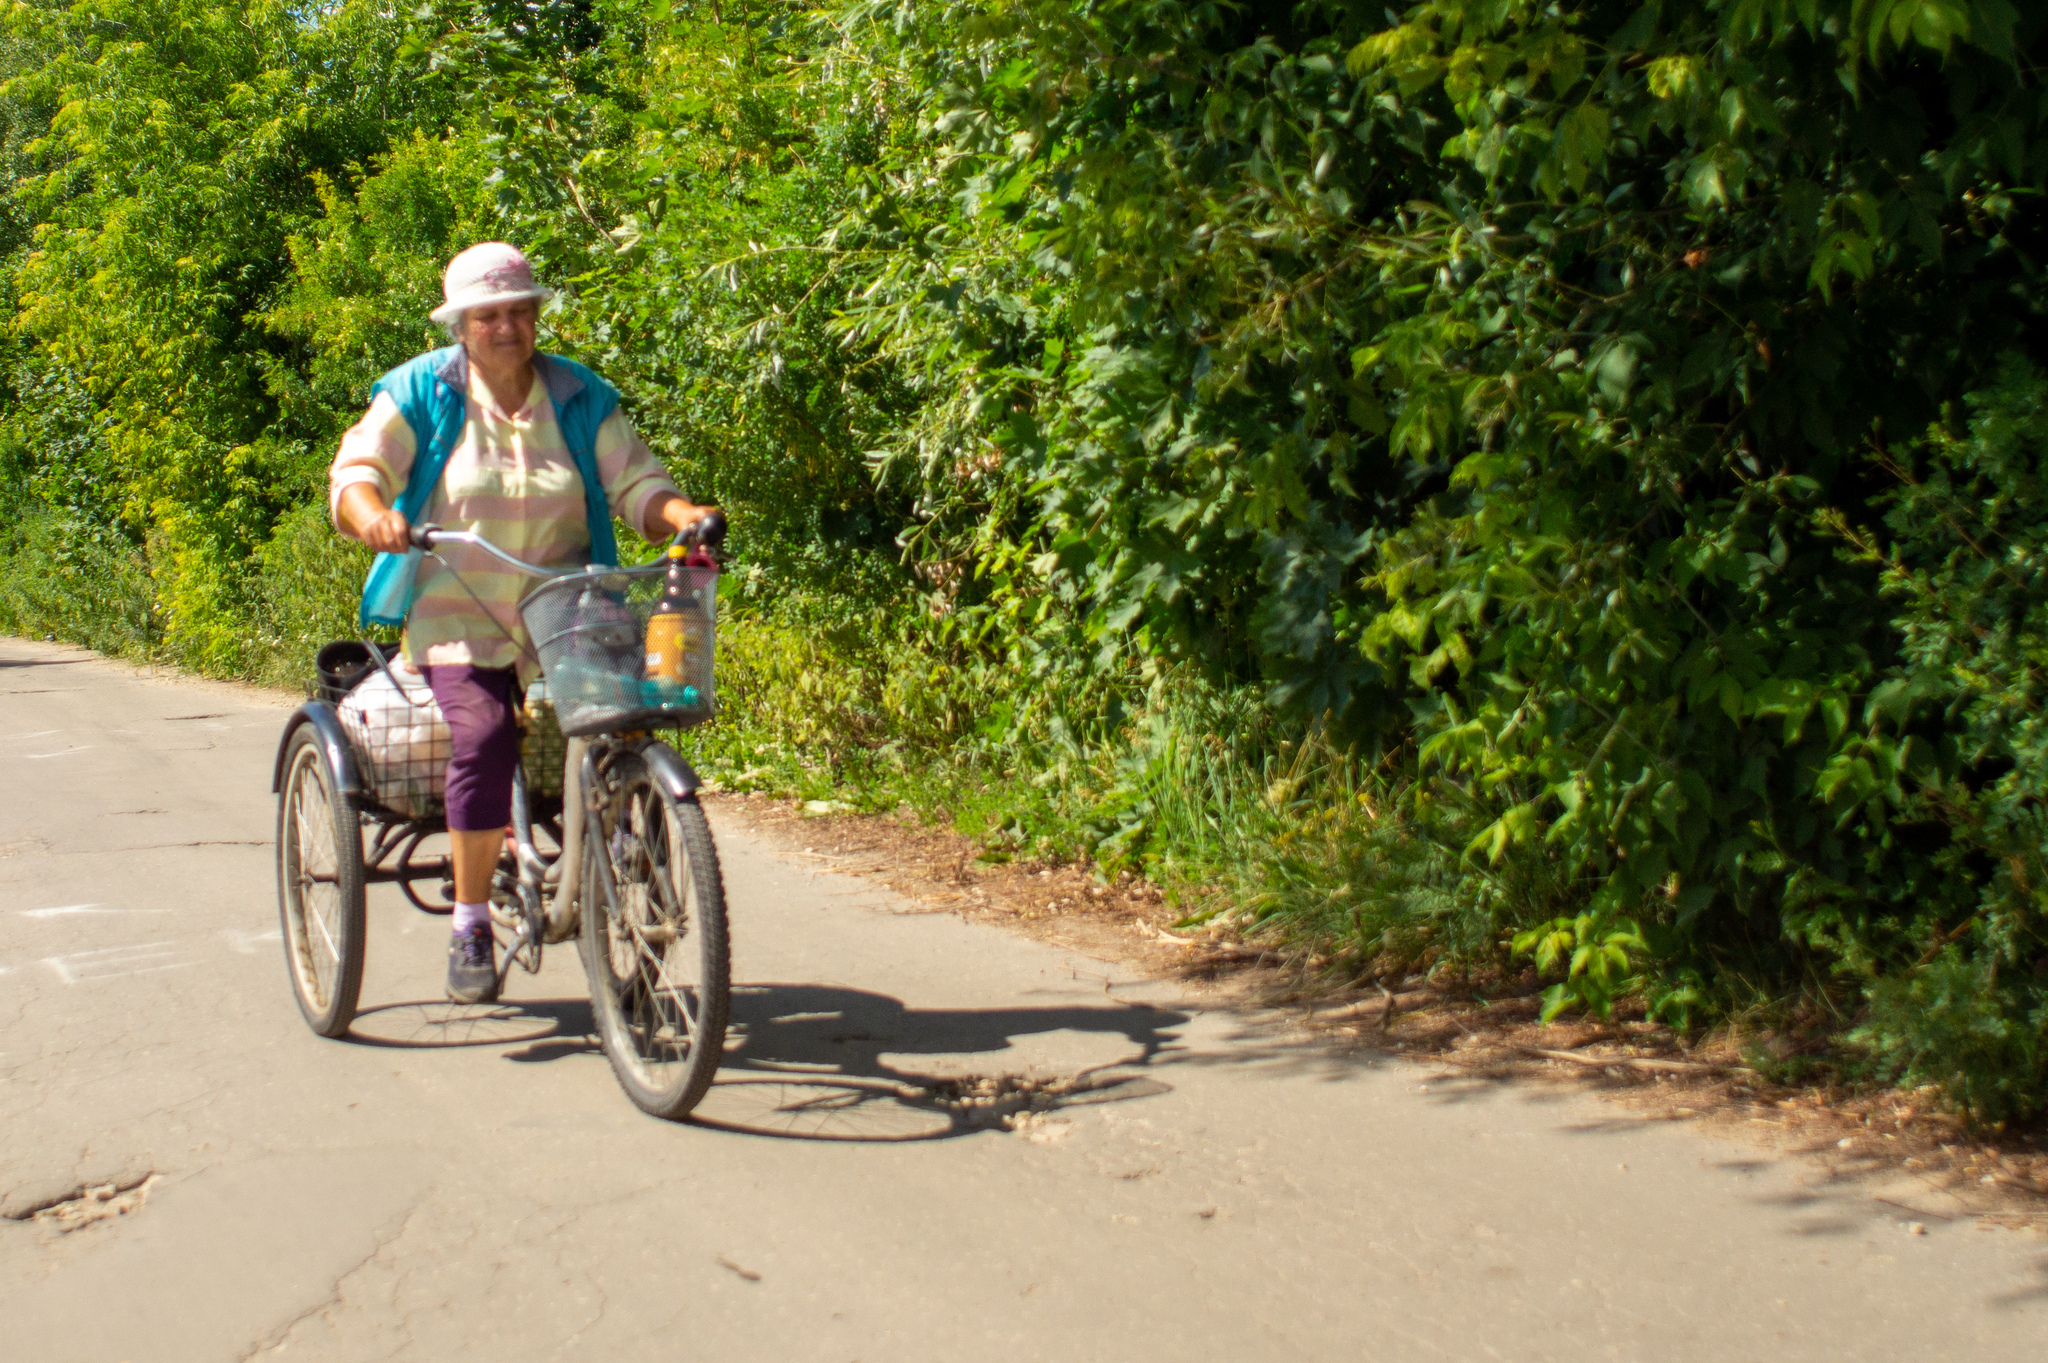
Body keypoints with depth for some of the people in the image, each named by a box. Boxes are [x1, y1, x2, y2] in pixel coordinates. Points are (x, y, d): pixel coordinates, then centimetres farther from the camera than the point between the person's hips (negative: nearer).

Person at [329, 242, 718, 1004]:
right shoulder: (421, 394, 1)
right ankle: (470, 925, -11)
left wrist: (683, 515, -20)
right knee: (484, 736, -26)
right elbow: (355, 472, -7)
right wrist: (374, 516, -30)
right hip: (458, 614, -2)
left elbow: (635, 484, 3)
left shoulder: (580, 399, 8)